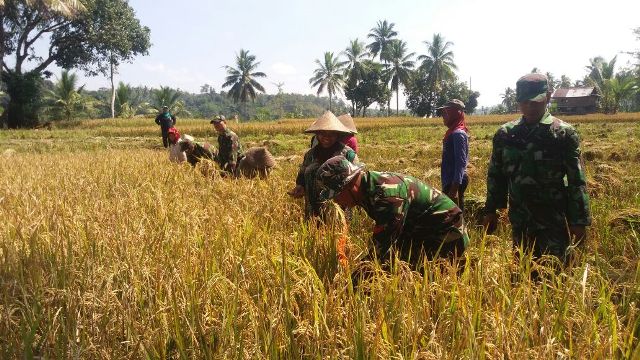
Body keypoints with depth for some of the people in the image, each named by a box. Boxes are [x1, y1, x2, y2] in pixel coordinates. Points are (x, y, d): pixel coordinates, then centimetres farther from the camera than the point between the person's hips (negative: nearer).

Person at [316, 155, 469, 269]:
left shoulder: (386, 193, -33)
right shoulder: (367, 190, -2)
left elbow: (384, 248, -33)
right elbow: (381, 236, 11)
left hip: (446, 233, -9)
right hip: (420, 231, 9)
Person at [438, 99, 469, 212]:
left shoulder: (458, 134, -17)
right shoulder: (453, 132, 12)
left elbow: (461, 162, -22)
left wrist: (454, 187, -25)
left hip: (455, 182, -9)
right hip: (451, 181, 9)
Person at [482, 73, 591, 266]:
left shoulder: (564, 133, -6)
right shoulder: (505, 134, 4)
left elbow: (576, 181, -6)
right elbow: (495, 175, 10)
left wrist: (579, 222, -9)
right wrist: (490, 211, 8)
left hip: (554, 221, -3)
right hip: (519, 221, 4)